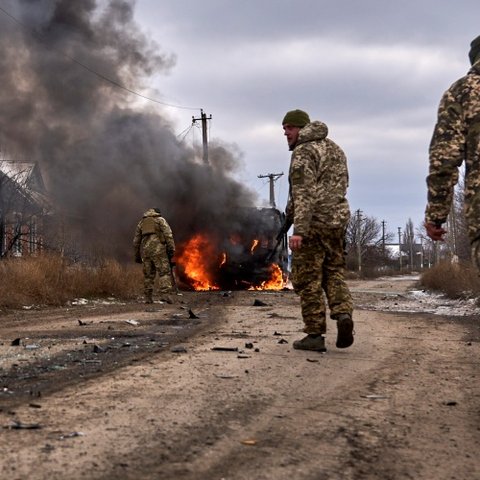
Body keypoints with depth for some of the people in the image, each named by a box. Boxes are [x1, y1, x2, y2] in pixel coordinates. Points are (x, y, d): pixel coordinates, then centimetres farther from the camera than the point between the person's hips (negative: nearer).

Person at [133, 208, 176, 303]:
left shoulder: (141, 222, 23)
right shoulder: (160, 220, 10)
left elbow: (136, 241, 21)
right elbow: (168, 234, -4)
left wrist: (137, 255, 25)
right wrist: (171, 249, -7)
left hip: (145, 250, 4)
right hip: (158, 249, -4)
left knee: (148, 274, 11)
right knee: (164, 272, -6)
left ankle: (148, 297, 9)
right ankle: (165, 294, -21)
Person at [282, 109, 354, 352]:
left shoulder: (303, 152, -9)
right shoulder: (335, 149, 17)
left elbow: (303, 193, -20)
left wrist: (299, 230, -25)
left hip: (313, 223, -8)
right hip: (338, 221, 8)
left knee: (308, 279, 0)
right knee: (334, 273, 15)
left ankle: (315, 335, 1)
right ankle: (343, 314, -8)